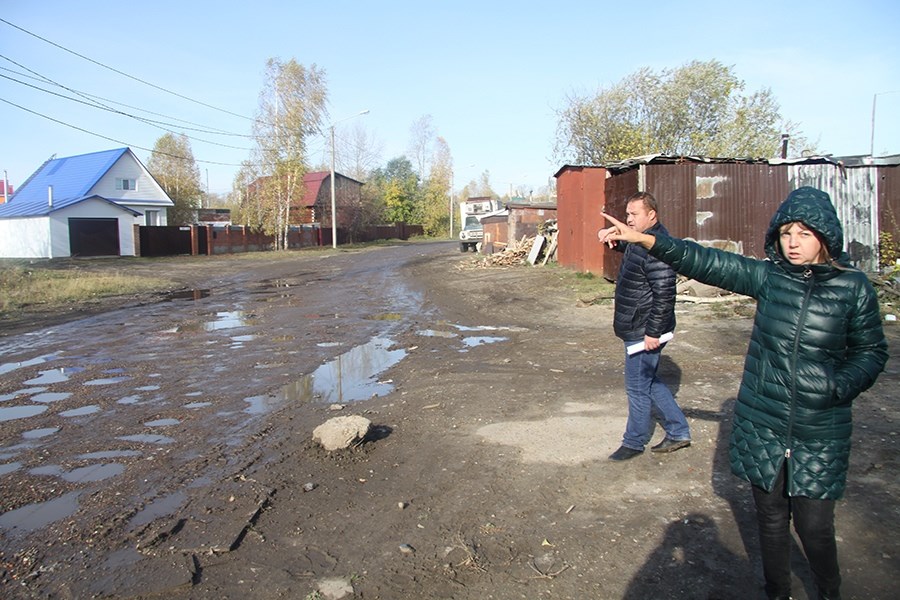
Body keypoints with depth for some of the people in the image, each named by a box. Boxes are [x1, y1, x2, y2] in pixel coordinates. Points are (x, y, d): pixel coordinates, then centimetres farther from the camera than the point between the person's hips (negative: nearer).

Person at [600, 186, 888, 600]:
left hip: (819, 436, -1)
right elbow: (706, 263, -12)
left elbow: (872, 351, 5)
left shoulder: (853, 287, -5)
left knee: (814, 526, 7)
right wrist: (644, 239, -23)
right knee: (771, 520, 16)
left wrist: (841, 385, -15)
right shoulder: (768, 276, -3)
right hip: (762, 428, 2)